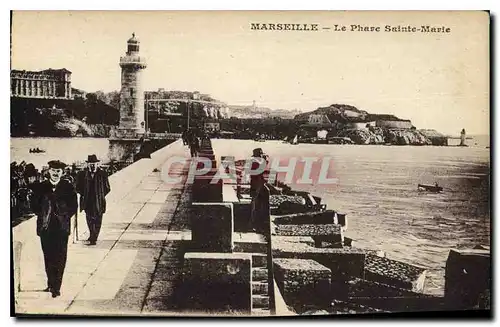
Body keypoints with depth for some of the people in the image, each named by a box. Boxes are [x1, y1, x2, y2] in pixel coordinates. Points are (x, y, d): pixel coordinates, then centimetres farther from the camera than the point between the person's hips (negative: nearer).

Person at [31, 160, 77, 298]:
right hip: (45, 228, 2)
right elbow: (35, 205, 11)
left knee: (60, 259, -4)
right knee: (48, 258, 8)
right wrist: (42, 216, 2)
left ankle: (56, 287, 1)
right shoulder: (41, 187, 6)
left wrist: (64, 217, -3)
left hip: (61, 228, -2)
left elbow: (74, 206, 4)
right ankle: (50, 284, 23)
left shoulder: (68, 187, 1)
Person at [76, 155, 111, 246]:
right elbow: (78, 187, 8)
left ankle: (93, 238, 3)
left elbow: (107, 188, 2)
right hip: (87, 202, 2)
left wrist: (100, 196, -3)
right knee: (89, 219, 11)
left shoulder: (102, 174, -2)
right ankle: (93, 236, 29)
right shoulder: (82, 174, 3)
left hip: (98, 202, -2)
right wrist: (84, 194, -1)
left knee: (97, 220, -2)